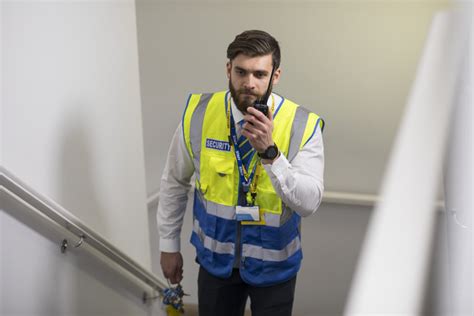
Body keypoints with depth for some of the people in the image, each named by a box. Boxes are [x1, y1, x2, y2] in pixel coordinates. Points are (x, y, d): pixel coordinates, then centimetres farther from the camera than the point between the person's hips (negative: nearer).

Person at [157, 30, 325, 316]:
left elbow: (309, 203, -26)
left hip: (273, 263, -1)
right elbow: (175, 182, 0)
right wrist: (169, 245, 6)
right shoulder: (198, 114, -13)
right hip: (217, 257, 2)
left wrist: (269, 152, -38)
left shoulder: (302, 126, -19)